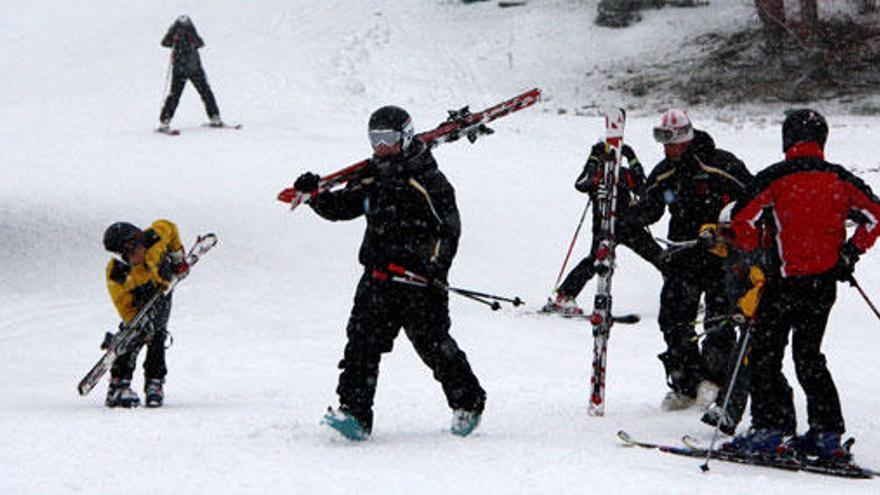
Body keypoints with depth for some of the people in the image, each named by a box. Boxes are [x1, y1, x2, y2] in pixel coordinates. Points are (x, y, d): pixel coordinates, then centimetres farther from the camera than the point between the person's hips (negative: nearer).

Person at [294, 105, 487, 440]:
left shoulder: (427, 180, -4)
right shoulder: (371, 179, 14)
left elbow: (449, 227, -6)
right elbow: (341, 206, 21)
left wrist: (436, 265, -16)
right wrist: (314, 194, 3)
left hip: (418, 276, -5)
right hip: (378, 275, 6)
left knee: (432, 342, -1)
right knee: (363, 340, -7)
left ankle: (468, 403, 19)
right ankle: (354, 412, -10)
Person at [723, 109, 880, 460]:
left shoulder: (776, 177, -8)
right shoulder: (839, 179, 4)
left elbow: (743, 218, -15)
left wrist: (755, 255, 0)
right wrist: (849, 253, 12)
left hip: (786, 280, -5)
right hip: (826, 282, 5)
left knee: (765, 355, 4)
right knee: (808, 356, 15)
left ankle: (771, 427, -4)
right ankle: (826, 433, 10)